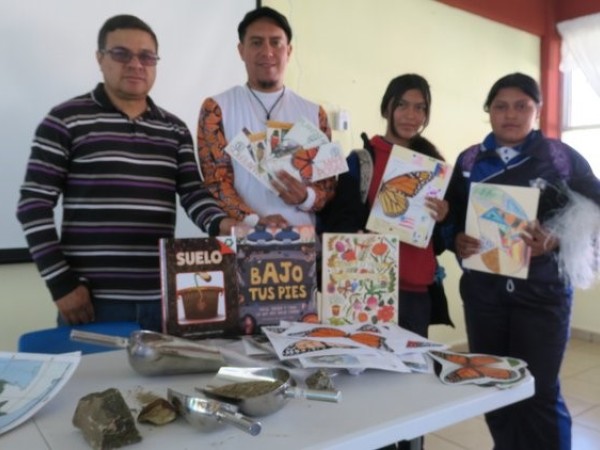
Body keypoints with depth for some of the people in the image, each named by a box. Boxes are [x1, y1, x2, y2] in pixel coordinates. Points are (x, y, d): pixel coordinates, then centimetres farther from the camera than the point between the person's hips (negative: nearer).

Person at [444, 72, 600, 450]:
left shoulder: (563, 158, -1)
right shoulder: (469, 161, 6)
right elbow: (450, 219, 8)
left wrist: (555, 242, -19)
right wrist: (458, 242, -13)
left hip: (542, 291, -3)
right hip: (482, 291, 3)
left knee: (540, 393, 1)